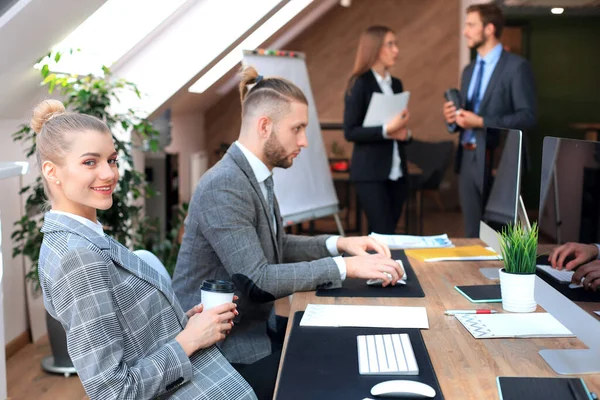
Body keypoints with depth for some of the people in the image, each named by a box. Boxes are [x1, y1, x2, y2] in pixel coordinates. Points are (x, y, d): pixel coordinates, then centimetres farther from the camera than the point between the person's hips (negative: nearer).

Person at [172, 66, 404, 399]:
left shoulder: (256, 176, 6)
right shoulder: (224, 187, -23)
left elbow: (274, 246, 16)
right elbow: (257, 281, -28)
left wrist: (338, 244, 2)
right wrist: (345, 267, -25)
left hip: (251, 328, 9)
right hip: (222, 347, -8)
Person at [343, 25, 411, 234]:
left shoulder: (396, 84, 14)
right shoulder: (359, 84, -6)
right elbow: (350, 132, -12)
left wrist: (404, 133, -1)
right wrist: (386, 130, -21)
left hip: (397, 171, 6)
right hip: (370, 172, -6)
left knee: (380, 233, 8)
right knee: (384, 234, -8)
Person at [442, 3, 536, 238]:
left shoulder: (516, 66, -6)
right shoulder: (469, 70, 17)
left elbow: (527, 117, -14)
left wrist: (481, 122, -20)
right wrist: (452, 119, -3)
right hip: (468, 160, 7)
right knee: (472, 235, 10)